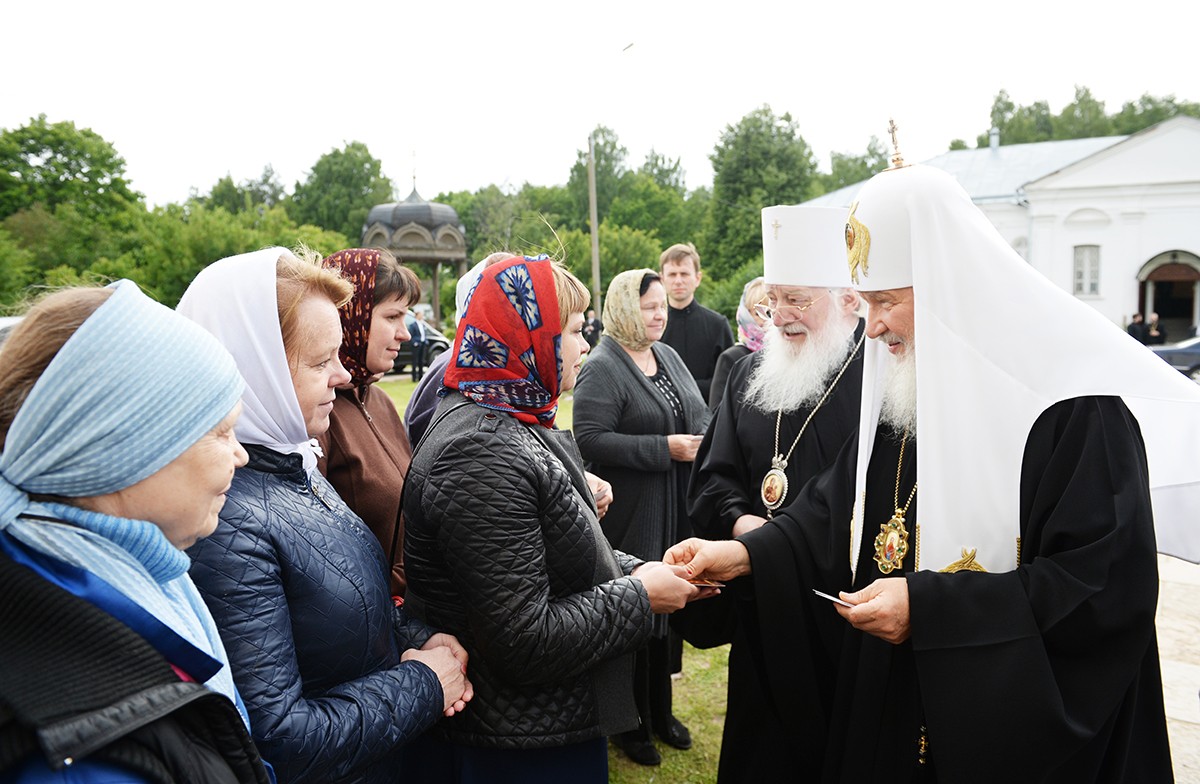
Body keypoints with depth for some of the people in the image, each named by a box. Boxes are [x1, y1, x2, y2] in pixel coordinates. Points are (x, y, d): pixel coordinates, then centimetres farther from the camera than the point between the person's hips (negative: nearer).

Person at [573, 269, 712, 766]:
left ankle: (660, 710, 33)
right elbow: (591, 440, -21)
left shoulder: (668, 357, 12)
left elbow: (699, 415, 20)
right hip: (631, 517, -7)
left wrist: (704, 441, -2)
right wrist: (665, 448, -21)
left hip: (676, 511, 7)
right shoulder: (602, 368, -12)